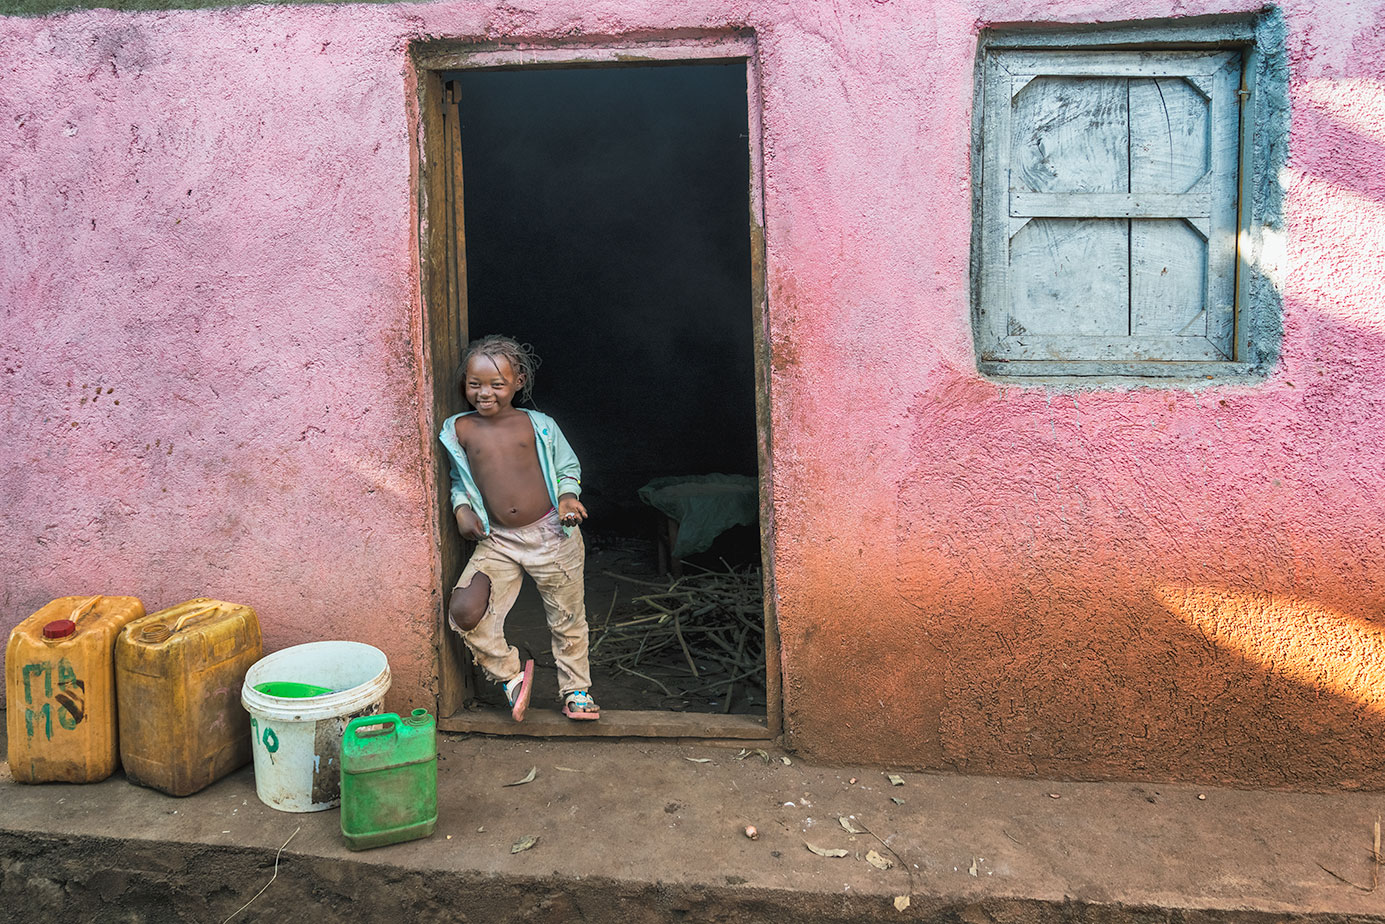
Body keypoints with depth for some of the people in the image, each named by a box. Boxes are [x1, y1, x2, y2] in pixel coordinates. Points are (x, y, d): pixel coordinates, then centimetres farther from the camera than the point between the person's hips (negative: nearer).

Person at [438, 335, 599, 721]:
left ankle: (576, 689, 33)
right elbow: (458, 478, 15)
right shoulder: (458, 430, 2)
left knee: (567, 618, 9)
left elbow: (568, 466, 12)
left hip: (552, 535, -1)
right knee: (464, 610, -16)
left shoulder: (538, 425, 0)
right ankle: (510, 674, 7)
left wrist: (568, 496, -7)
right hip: (497, 541, 1)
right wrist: (462, 508, -3)